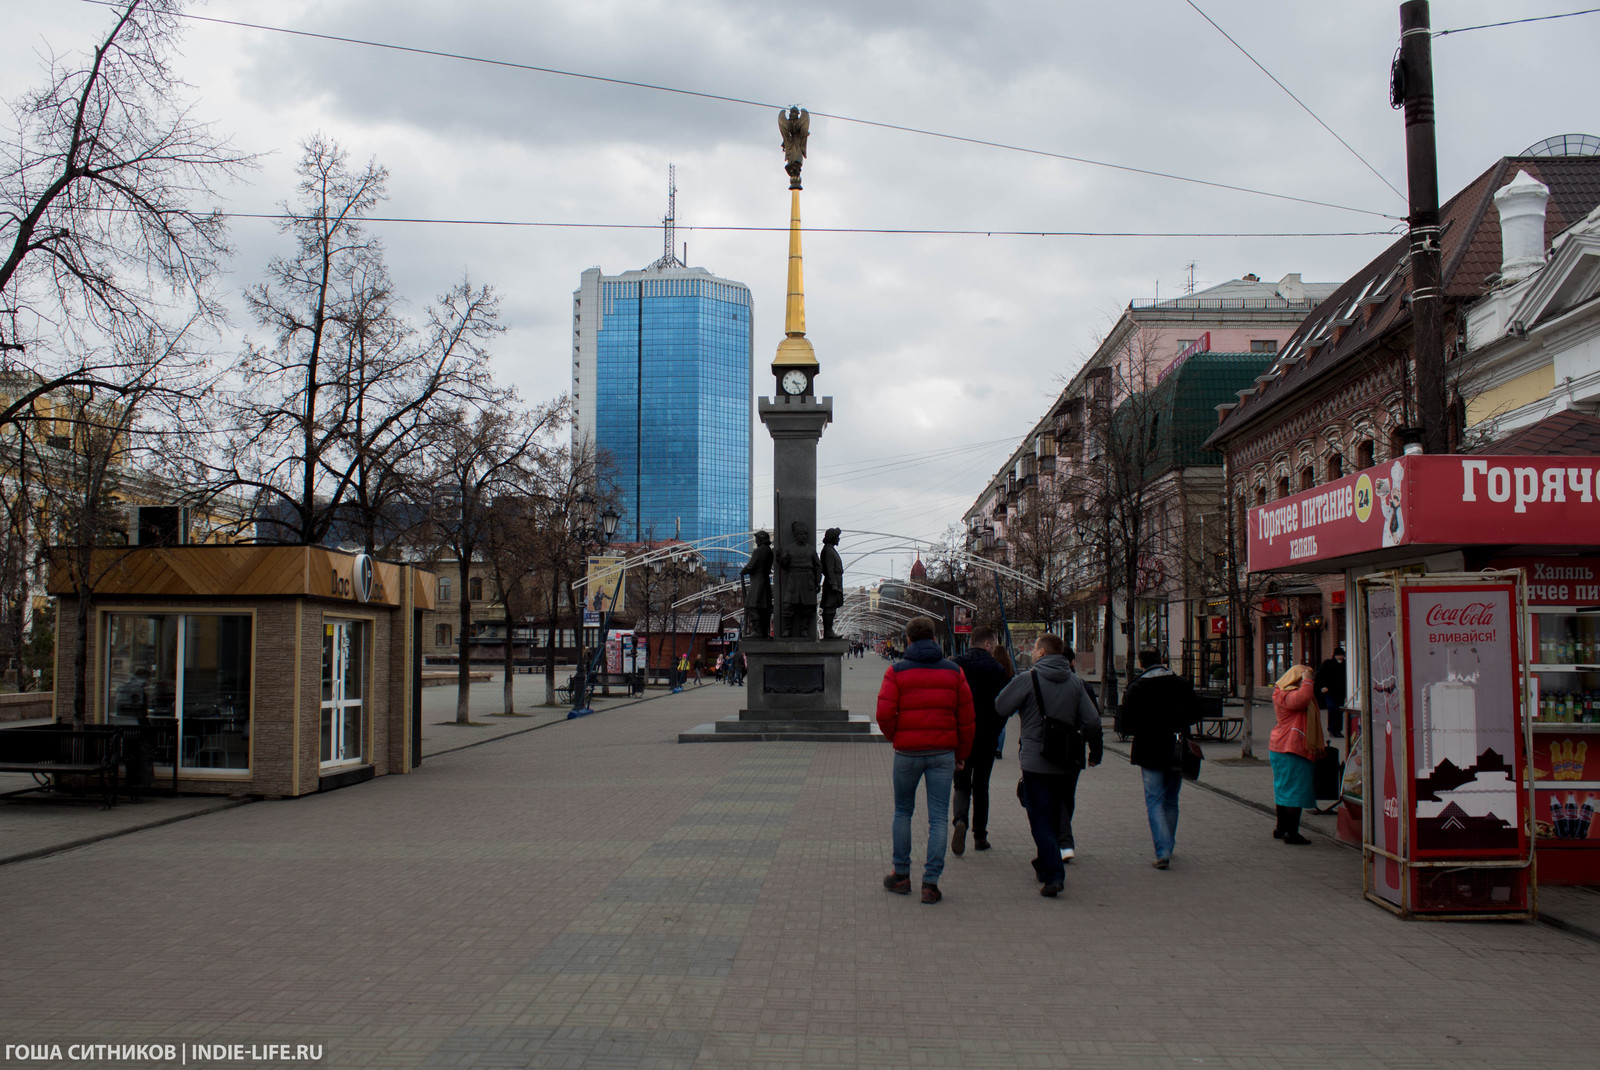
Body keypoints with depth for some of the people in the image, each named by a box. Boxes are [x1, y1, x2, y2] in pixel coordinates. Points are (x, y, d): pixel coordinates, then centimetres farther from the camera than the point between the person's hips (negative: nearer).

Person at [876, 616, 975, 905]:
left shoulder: (896, 671, -4)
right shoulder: (954, 672, 4)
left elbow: (884, 714, -10)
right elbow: (966, 716, 4)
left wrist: (894, 737, 9)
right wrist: (962, 754, 13)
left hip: (907, 751, -1)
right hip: (943, 752, 1)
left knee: (902, 812, 15)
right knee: (938, 817, 4)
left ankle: (901, 876, 20)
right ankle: (931, 883, 2)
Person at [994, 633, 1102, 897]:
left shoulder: (1027, 679, -10)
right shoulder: (1075, 682, 4)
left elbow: (1000, 709, -5)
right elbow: (1092, 721, 0)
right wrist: (1095, 750, 14)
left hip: (1036, 763, -5)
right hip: (1067, 763, 5)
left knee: (1041, 819, -1)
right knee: (1056, 815, 18)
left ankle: (1054, 874, -13)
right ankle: (1046, 866, 31)